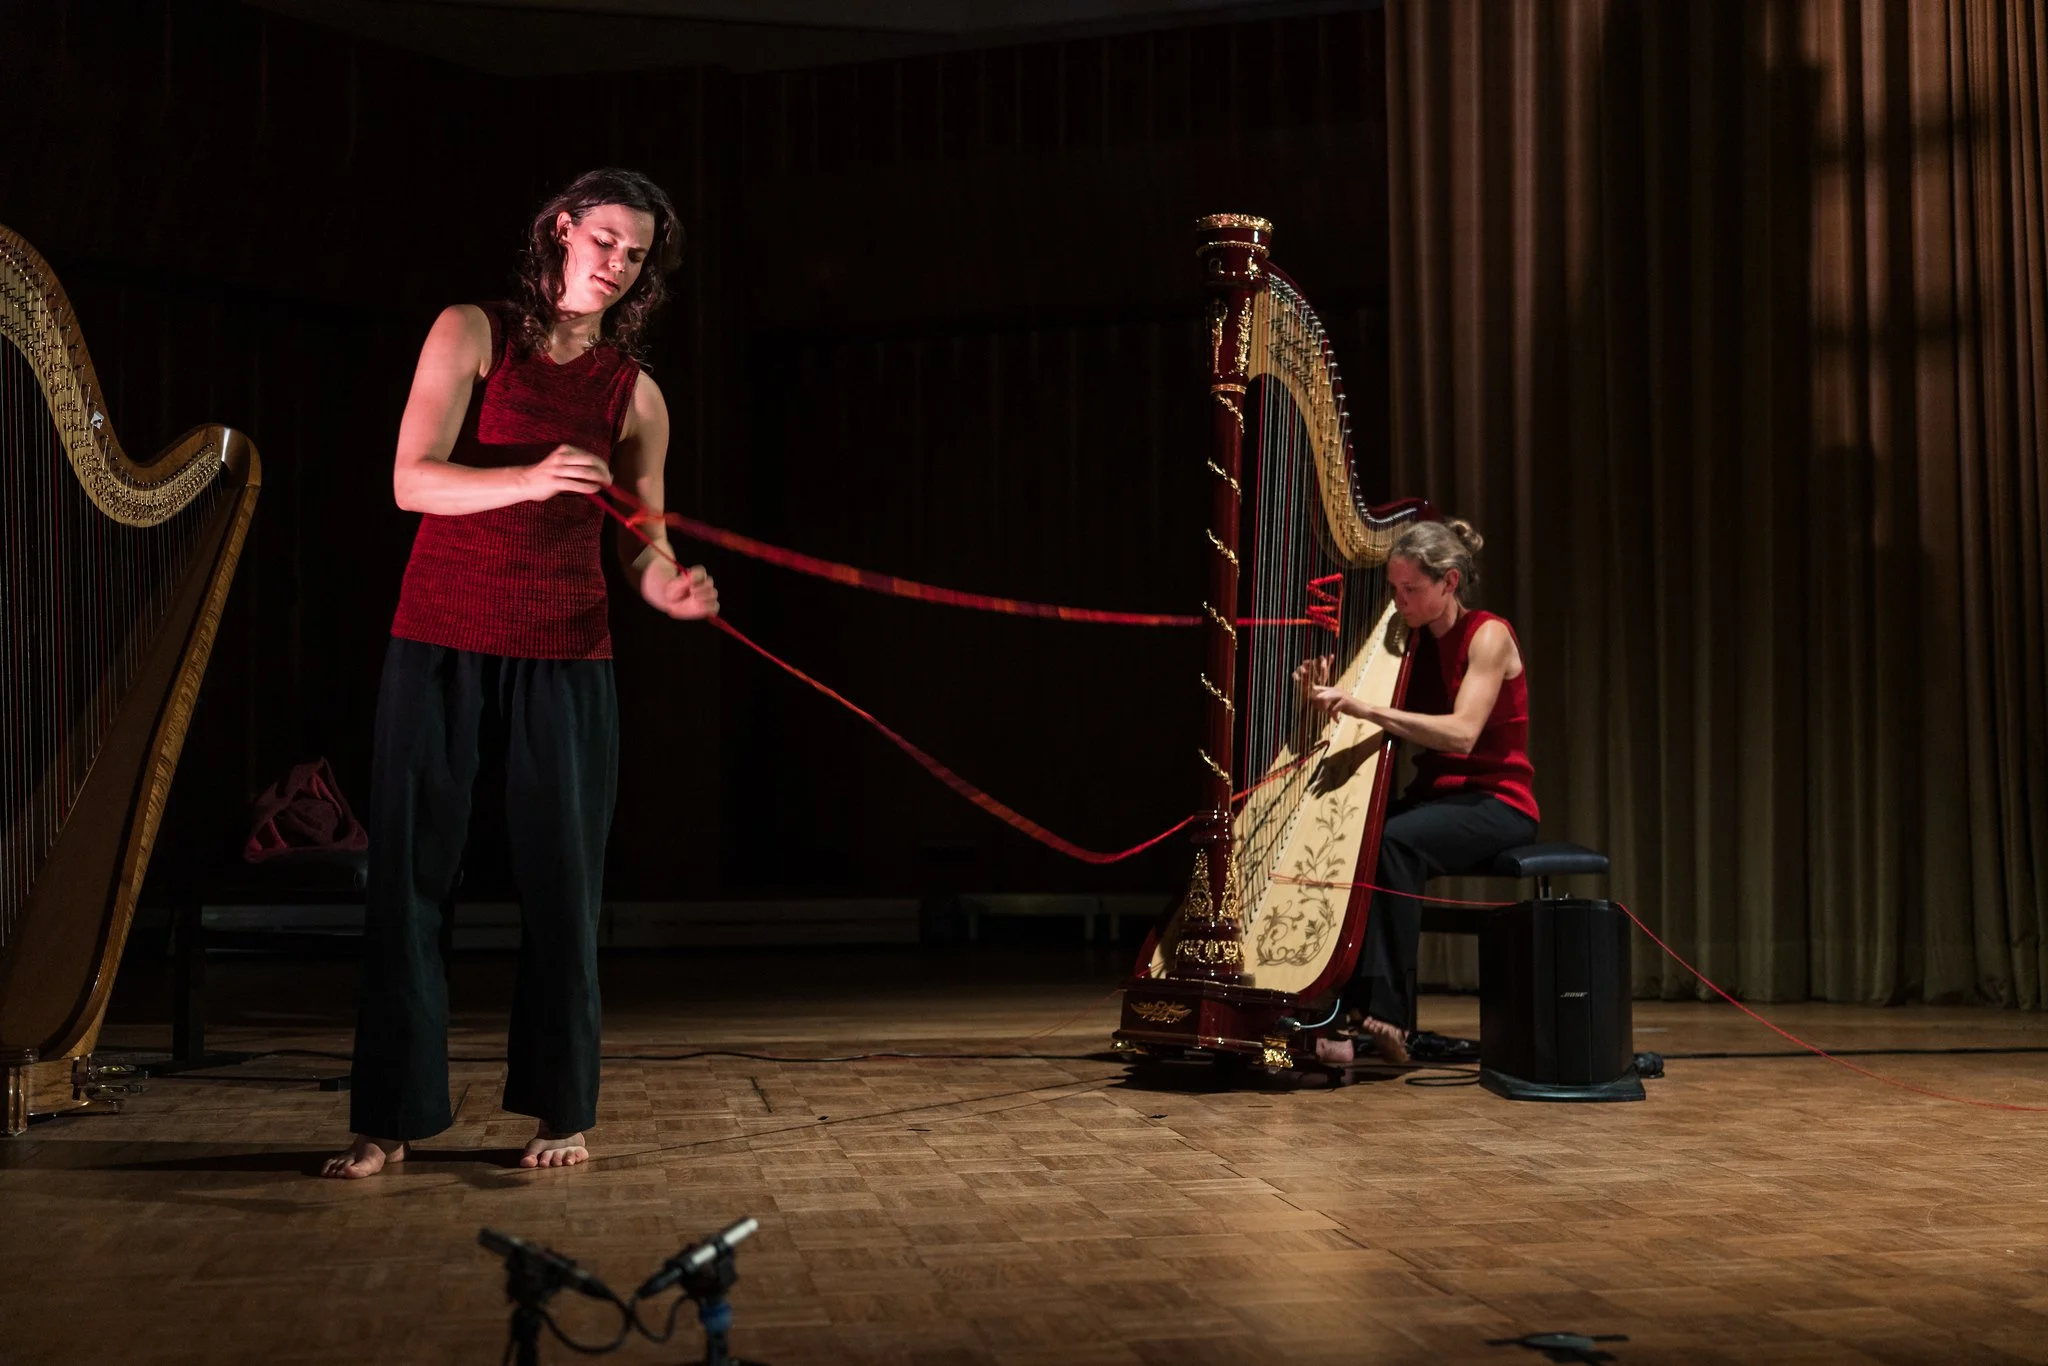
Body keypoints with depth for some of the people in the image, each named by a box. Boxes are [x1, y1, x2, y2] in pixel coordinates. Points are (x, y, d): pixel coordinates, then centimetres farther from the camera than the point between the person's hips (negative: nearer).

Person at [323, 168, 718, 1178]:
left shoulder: (635, 394, 8)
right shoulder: (471, 334, 1)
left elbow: (641, 544, 7)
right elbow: (412, 481, -9)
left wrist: (675, 588, -16)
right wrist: (532, 479, -26)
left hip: (564, 658, 2)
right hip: (440, 645, -1)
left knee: (563, 880, 2)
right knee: (408, 874, 0)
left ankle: (561, 1111, 14)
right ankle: (389, 1116, 8)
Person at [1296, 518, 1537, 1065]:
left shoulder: (1488, 636, -9)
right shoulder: (1414, 640, 11)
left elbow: (1461, 733, -26)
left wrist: (1367, 707, -34)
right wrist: (1329, 695, -12)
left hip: (1495, 802, -6)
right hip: (1433, 796, 6)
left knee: (1393, 841, -35)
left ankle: (1388, 1015, -37)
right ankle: (1336, 1012, -27)